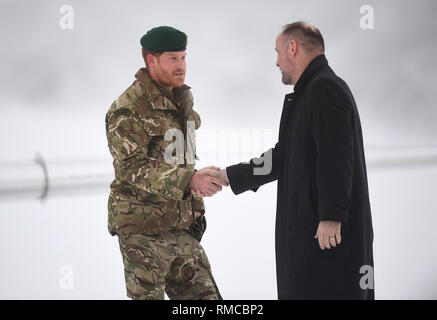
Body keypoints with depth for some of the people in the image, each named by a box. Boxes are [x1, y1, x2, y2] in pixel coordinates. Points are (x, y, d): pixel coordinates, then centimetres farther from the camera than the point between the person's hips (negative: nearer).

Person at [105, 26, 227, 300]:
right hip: (143, 231, -7)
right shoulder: (127, 110, -13)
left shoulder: (182, 98, 13)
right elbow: (134, 170, -22)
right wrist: (190, 180, -32)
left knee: (204, 294, 6)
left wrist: (196, 208, 18)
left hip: (181, 227, 7)